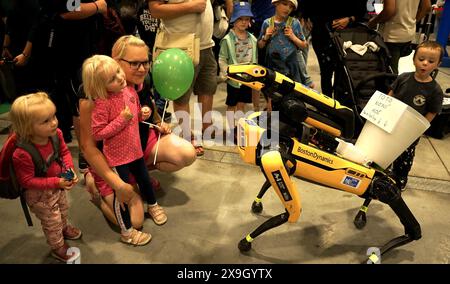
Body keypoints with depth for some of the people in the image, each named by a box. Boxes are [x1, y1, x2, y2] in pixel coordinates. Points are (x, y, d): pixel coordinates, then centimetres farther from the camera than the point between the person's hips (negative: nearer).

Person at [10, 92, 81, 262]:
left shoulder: (56, 134, -23)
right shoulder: (22, 154, -39)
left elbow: (64, 152, -4)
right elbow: (27, 181, -29)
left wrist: (70, 169, -19)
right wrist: (56, 182, -32)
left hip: (58, 184, 6)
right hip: (39, 194, -6)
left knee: (63, 210, 32)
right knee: (52, 222, 17)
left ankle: (64, 228, 65)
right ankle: (58, 248, 46)